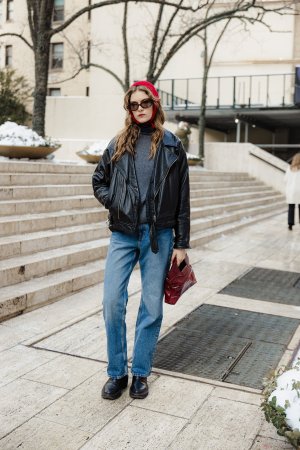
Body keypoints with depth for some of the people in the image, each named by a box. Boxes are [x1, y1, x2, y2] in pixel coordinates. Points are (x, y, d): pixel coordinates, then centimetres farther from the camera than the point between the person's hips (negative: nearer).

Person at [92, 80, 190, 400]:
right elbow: (98, 181, 19)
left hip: (159, 235, -1)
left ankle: (140, 373, 20)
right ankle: (116, 373, 13)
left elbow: (182, 198, 3)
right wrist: (114, 203, 0)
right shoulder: (119, 144, 8)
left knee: (152, 307, 4)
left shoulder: (171, 146, 3)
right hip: (123, 234, 1)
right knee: (112, 302, -5)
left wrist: (181, 243, 0)